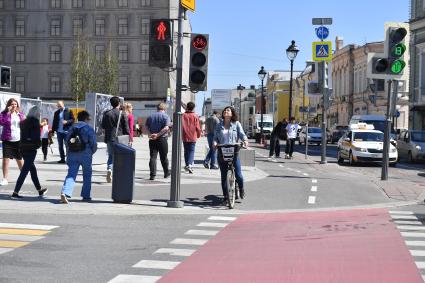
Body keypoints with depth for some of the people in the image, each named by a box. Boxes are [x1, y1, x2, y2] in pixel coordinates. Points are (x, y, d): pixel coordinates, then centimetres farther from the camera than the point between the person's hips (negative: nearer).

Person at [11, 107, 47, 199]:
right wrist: (37, 145, -3)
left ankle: (40, 190, 30)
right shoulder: (35, 122, -9)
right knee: (24, 171, -6)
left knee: (33, 169, 18)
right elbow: (37, 136, -14)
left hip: (23, 147, 8)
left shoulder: (24, 122, 12)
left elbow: (22, 135, 12)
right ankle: (15, 193, -10)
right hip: (31, 148, -8)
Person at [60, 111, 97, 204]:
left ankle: (65, 192, -23)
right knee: (87, 175, 13)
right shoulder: (89, 128, -4)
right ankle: (86, 196, 18)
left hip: (72, 154, 3)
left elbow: (66, 140, 11)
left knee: (71, 174, -2)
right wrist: (92, 151, 11)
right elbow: (93, 143, -8)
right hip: (85, 154, -3)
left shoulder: (72, 128, 10)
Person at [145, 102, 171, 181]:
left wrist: (150, 134, -11)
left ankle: (152, 175, -6)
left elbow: (146, 127, 1)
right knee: (163, 157, 11)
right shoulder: (166, 116, -3)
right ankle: (166, 173, 25)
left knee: (153, 157, 1)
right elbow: (166, 128, -18)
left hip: (152, 140, 3)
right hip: (162, 139, -3)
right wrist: (158, 135, -17)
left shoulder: (150, 116, 11)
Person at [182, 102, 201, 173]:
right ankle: (190, 164, -18)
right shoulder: (195, 116, -5)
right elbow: (198, 127, -3)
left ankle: (187, 165, 20)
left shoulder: (183, 115, -3)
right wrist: (198, 135, 14)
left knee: (186, 151, 14)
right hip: (193, 137, -1)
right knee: (192, 151, 1)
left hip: (185, 137, 1)